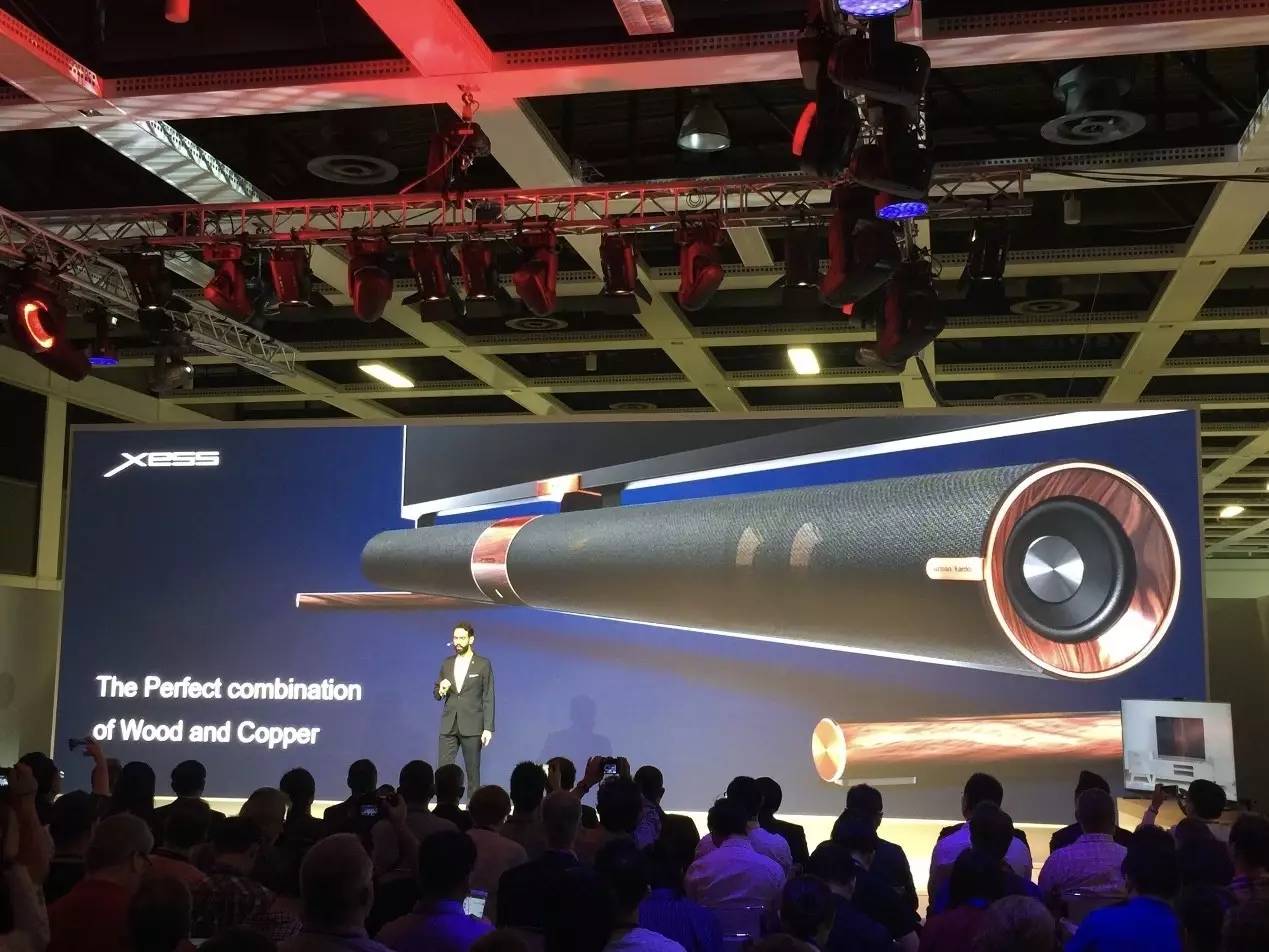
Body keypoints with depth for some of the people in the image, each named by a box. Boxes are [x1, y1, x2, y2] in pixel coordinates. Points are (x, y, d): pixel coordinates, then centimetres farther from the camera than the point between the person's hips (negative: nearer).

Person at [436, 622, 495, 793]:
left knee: (472, 771, 2)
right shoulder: (447, 663, 11)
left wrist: (488, 728, -9)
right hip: (448, 725, 3)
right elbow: (436, 693, 17)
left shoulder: (483, 664, -1)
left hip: (471, 726, -3)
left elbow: (488, 698, -3)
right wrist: (441, 690, -8)